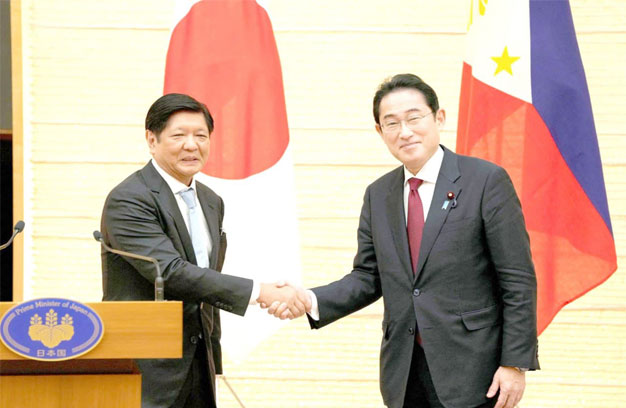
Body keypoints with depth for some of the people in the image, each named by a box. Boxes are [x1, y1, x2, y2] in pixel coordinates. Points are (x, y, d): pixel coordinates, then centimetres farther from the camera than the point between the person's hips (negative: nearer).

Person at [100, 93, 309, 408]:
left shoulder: (211, 203, 15)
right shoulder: (128, 200, -12)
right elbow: (171, 272, -23)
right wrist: (257, 292, -26)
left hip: (198, 369, 7)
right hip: (147, 370, -7)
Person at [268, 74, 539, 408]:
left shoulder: (486, 180, -6)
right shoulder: (377, 195, 11)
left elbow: (518, 280, -7)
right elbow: (368, 278, 12)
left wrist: (515, 364, -12)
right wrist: (312, 301, -7)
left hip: (472, 373, -5)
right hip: (404, 377, 5)